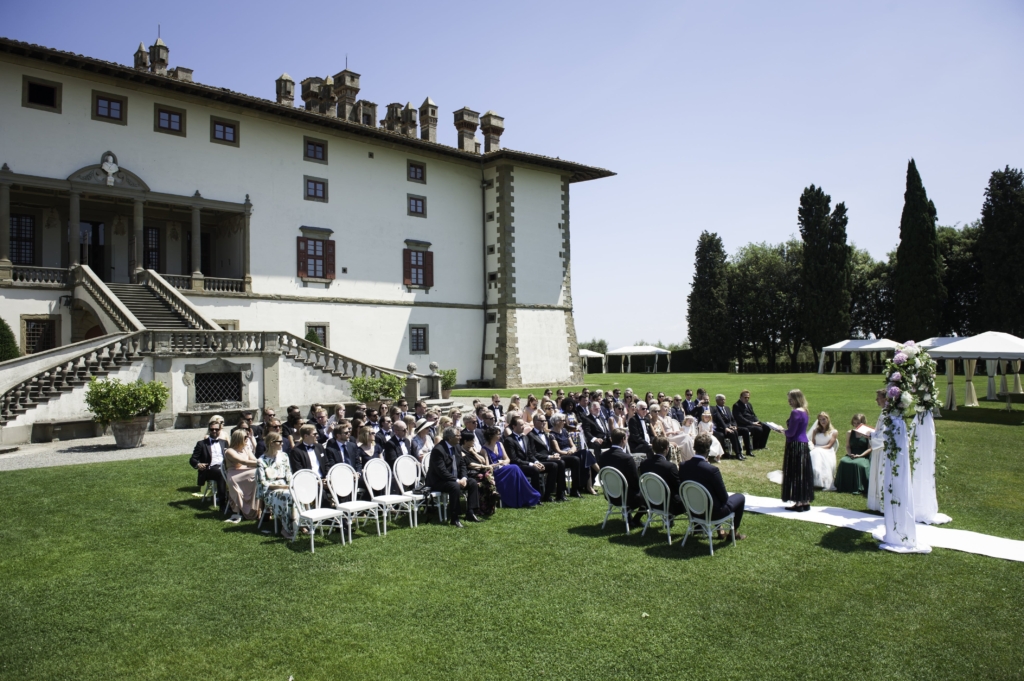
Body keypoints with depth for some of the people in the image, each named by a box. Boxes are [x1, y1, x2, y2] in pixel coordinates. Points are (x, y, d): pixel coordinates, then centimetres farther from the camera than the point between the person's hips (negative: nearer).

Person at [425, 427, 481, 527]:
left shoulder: (456, 447, 6)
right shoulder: (438, 449, -21)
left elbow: (462, 464, 12)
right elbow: (441, 471, -27)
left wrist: (464, 478, -7)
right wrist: (457, 480, -27)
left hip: (455, 478, 9)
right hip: (438, 481, -9)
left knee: (473, 483, -5)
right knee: (455, 486, -35)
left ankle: (470, 513, -1)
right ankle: (454, 518, -26)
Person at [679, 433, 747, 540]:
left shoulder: (683, 466, -13)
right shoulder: (712, 470, -29)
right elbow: (724, 497, -17)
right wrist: (726, 495, 5)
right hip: (712, 513, -6)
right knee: (740, 497, 18)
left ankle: (719, 530, 38)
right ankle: (734, 532, 30)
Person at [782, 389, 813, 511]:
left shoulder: (796, 413, -17)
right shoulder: (804, 411, 12)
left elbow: (791, 432, -19)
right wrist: (786, 430, 11)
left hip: (795, 446, -9)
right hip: (804, 444, 9)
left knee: (795, 474, -4)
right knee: (804, 474, 12)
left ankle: (798, 503, -1)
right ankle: (806, 502, 17)